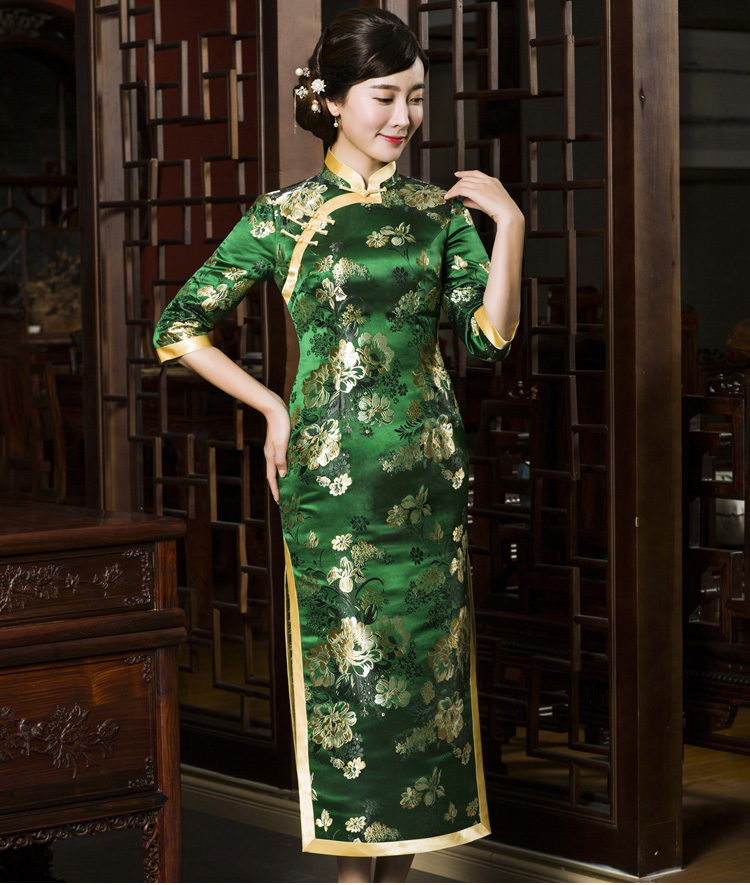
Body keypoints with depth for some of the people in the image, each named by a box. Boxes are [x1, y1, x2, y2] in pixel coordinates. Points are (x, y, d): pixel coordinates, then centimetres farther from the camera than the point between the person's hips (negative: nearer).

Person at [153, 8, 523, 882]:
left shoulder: (443, 210, 7)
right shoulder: (285, 216, -1)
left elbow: (490, 336, -3)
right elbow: (179, 329, 4)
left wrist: (510, 226, -11)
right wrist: (274, 408, 2)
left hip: (427, 469, 3)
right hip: (333, 473, -3)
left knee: (424, 661, 5)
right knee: (344, 663, -1)